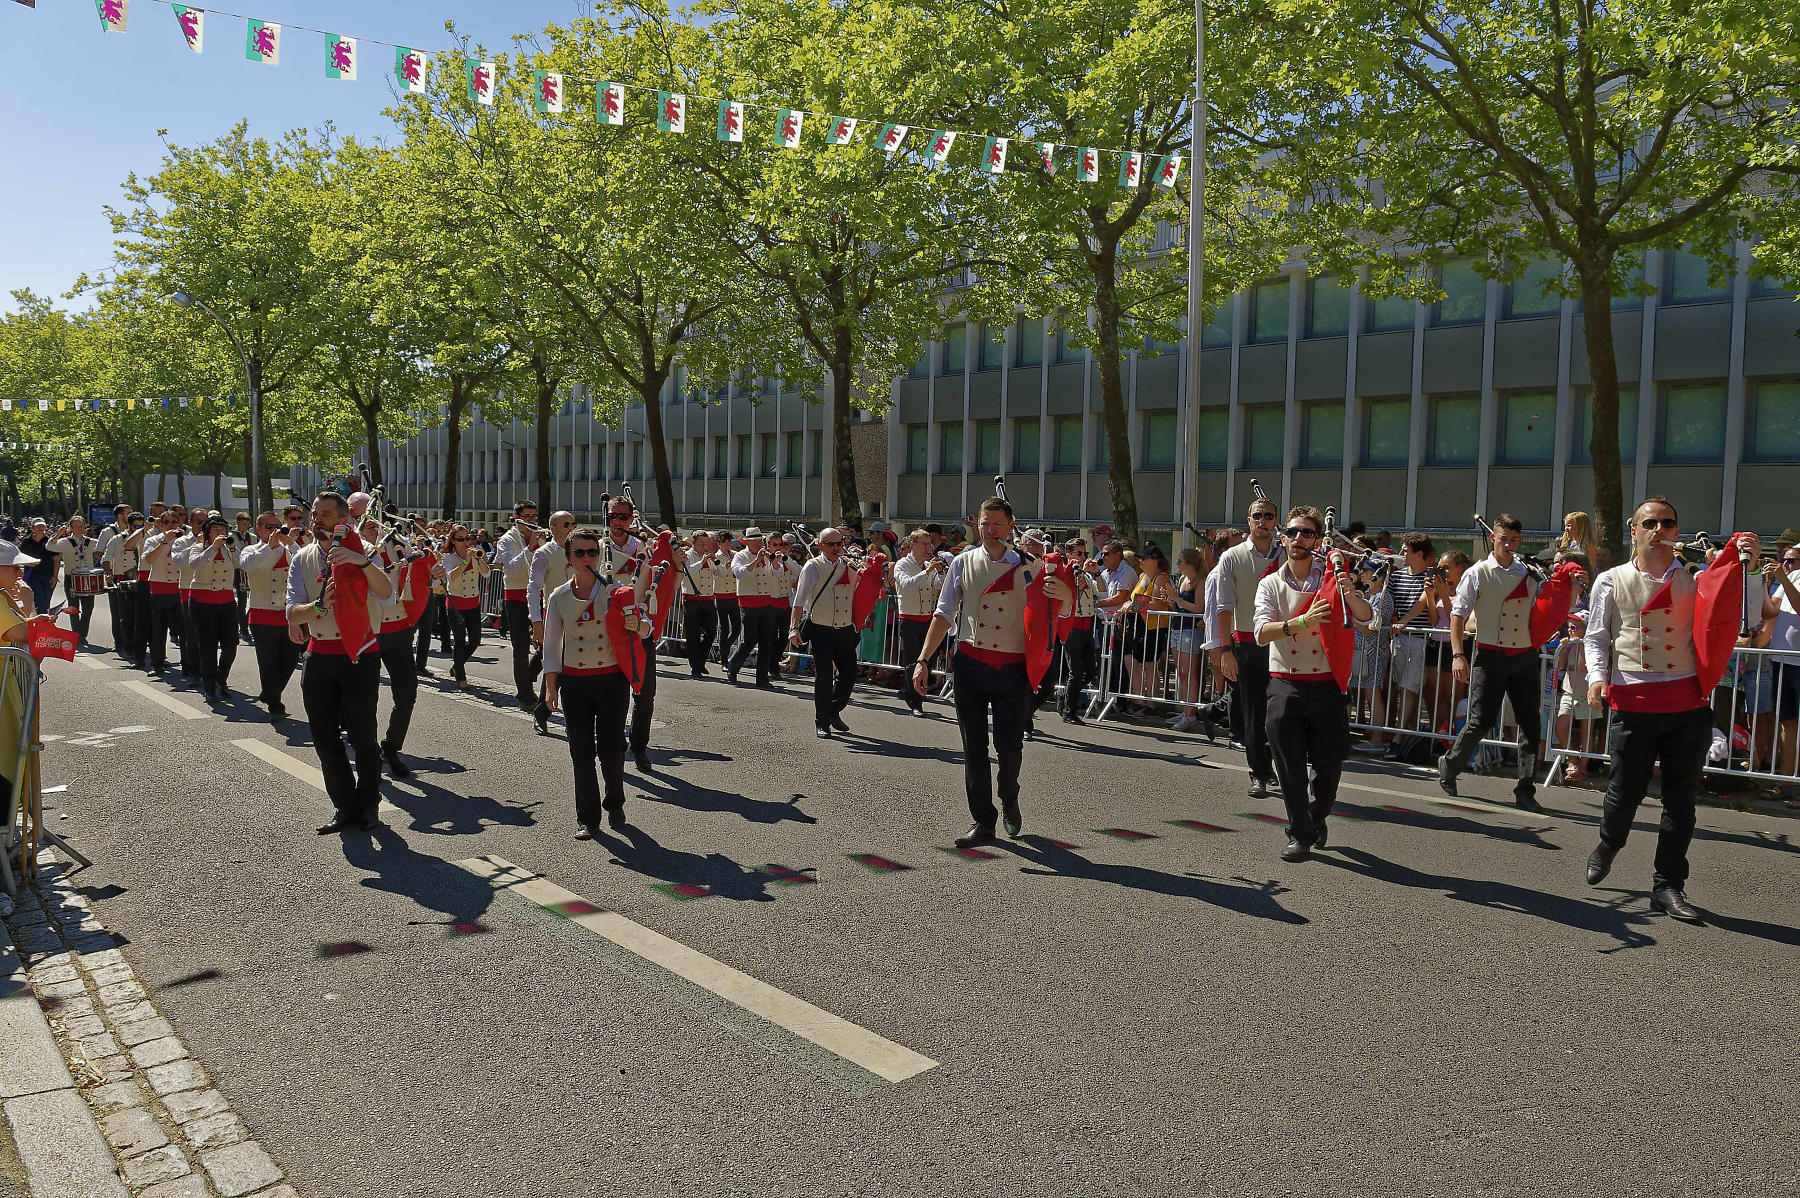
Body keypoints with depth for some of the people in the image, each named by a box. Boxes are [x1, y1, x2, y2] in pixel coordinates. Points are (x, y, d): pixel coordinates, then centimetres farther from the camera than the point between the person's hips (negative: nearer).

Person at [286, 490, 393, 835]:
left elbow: (385, 592, -21)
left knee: (362, 736, -3)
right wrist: (321, 604, -21)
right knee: (324, 737, 6)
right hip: (319, 656, 4)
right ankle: (345, 807, 19)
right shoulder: (303, 559, 8)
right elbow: (292, 614, -2)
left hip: (360, 655, -4)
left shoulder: (361, 551, -2)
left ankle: (367, 807, 14)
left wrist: (362, 561, -37)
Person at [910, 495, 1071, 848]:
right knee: (974, 746, 2)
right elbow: (944, 614, 8)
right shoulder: (964, 563, 7)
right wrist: (923, 660, 0)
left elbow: (1061, 612, 5)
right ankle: (983, 822, 12)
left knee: (1009, 743, -3)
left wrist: (1064, 593, -19)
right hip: (970, 663, 1)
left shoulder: (1029, 565, 4)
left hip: (1012, 667, -1)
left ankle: (1009, 802, 27)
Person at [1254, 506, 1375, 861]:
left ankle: (1316, 818, 33)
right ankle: (1300, 834, 9)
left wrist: (1349, 594, -31)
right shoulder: (1271, 584, 4)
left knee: (1329, 765, 5)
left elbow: (1366, 616, -10)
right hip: (1286, 685, 0)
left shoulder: (1331, 579, 5)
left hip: (1327, 685, 1)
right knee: (1289, 765, -4)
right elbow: (1262, 632, -12)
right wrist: (1303, 622, -28)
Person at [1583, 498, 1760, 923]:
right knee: (1625, 791, 2)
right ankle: (1607, 847, 34)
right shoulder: (1612, 581, 7)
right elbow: (1596, 636, 10)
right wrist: (1597, 676, -6)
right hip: (1634, 702, -1)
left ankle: (1668, 886, 16)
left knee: (1681, 798, 5)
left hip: (1688, 703, 1)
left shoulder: (1693, 581, 9)